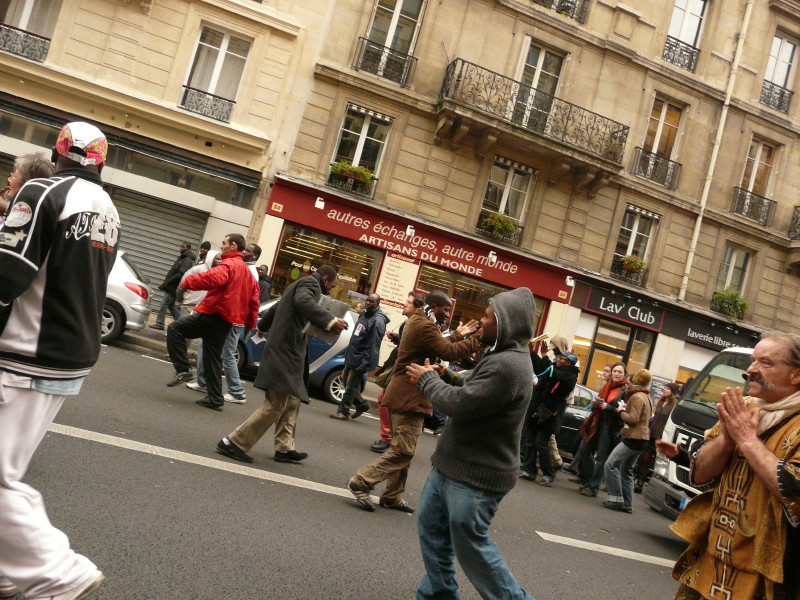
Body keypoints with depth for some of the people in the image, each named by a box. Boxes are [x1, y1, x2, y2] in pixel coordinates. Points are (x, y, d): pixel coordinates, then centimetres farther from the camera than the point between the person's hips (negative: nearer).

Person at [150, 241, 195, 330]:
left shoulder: (187, 260, -14)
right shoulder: (181, 258, 18)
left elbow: (181, 274, -24)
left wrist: (168, 281, -19)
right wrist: (166, 282, 13)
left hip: (174, 287, -10)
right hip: (171, 286, 10)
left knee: (164, 304, -9)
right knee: (171, 305, 14)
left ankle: (160, 324, -4)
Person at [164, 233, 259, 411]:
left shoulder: (229, 264, -9)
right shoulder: (247, 271, 20)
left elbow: (214, 278, -31)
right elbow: (253, 299, 22)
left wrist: (187, 282, -26)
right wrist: (250, 323, 25)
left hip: (213, 315, -9)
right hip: (226, 321, 9)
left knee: (175, 329, -4)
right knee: (213, 358, 13)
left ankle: (182, 370, -10)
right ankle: (215, 399, 13)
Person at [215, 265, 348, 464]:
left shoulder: (299, 285, 23)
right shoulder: (310, 283, -6)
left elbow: (275, 308, 37)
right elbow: (304, 302, -30)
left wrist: (262, 327, 55)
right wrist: (330, 321, -42)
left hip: (286, 352, 11)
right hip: (286, 352, -11)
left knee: (291, 403, 15)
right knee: (276, 406, -10)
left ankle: (285, 448, 19)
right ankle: (233, 442, -7)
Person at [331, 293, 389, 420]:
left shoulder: (378, 321, -19)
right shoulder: (364, 314, 10)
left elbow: (373, 345, -23)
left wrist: (364, 365, -24)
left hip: (360, 360, -9)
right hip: (351, 356, 9)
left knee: (351, 386, -1)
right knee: (345, 380, 17)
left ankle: (343, 412, 11)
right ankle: (361, 404, 30)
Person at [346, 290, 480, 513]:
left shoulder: (417, 321, 16)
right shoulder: (424, 326, -18)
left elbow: (439, 345, 24)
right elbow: (449, 352, -22)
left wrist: (459, 334, 18)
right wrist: (478, 340, -16)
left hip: (404, 394, 11)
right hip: (409, 396, -11)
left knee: (402, 449, 15)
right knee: (403, 451, -8)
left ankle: (392, 496, 20)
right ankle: (360, 483, -6)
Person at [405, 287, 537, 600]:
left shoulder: (509, 365, -26)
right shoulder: (500, 357, 10)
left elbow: (461, 405, -26)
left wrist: (428, 380, -10)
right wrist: (446, 377, 3)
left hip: (476, 477, -10)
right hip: (451, 466, 10)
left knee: (471, 546, 3)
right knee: (431, 527, 19)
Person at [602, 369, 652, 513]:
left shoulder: (637, 397, -14)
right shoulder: (646, 397, 17)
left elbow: (632, 419, -21)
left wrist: (621, 411, -5)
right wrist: (626, 408, 10)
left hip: (633, 439, -10)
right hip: (641, 438, 10)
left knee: (610, 465, -11)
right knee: (626, 471, 14)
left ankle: (616, 499, -12)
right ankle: (627, 504, 14)